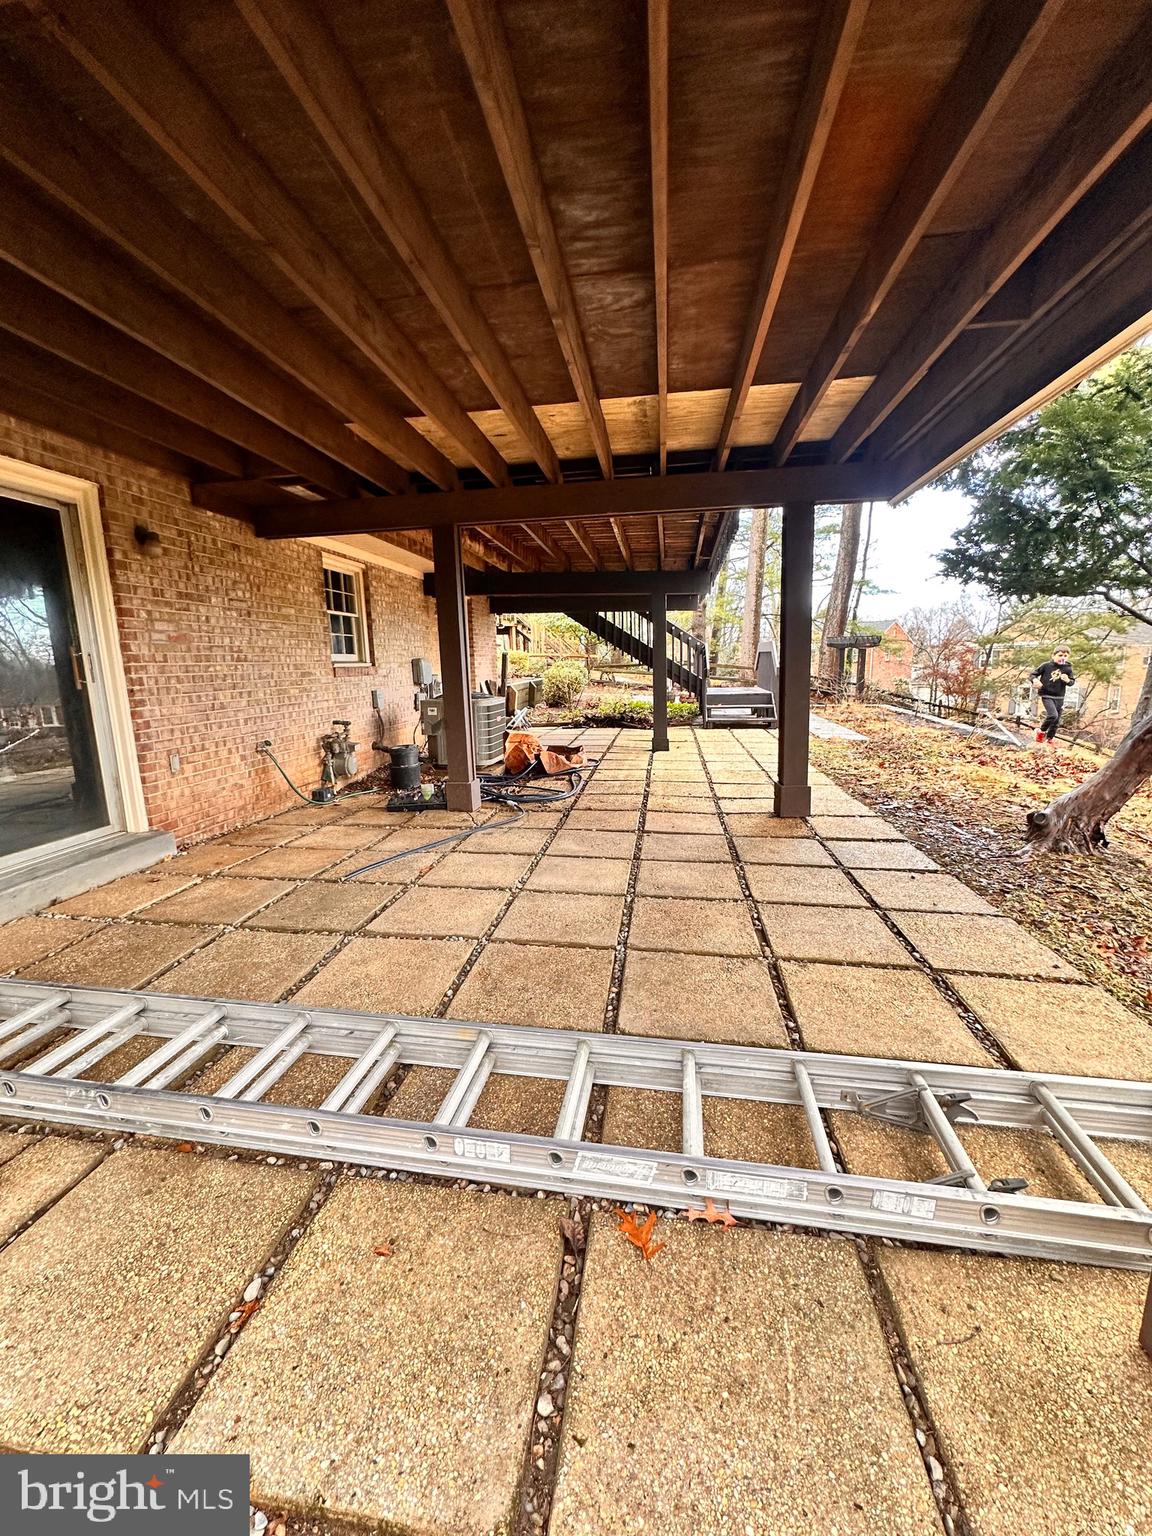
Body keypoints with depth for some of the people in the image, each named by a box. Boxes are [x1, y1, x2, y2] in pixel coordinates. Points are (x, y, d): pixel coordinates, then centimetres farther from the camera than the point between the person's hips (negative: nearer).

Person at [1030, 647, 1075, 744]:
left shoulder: (1068, 668, 1)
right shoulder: (1046, 665, -6)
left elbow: (1072, 681, 6)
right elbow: (1033, 674, 1)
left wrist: (1067, 680, -17)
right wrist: (1035, 680, -21)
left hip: (1059, 697, 4)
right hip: (1047, 696, -4)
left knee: (1056, 721, 9)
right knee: (1053, 715, -24)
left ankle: (1049, 739, 27)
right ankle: (1041, 731, 1)